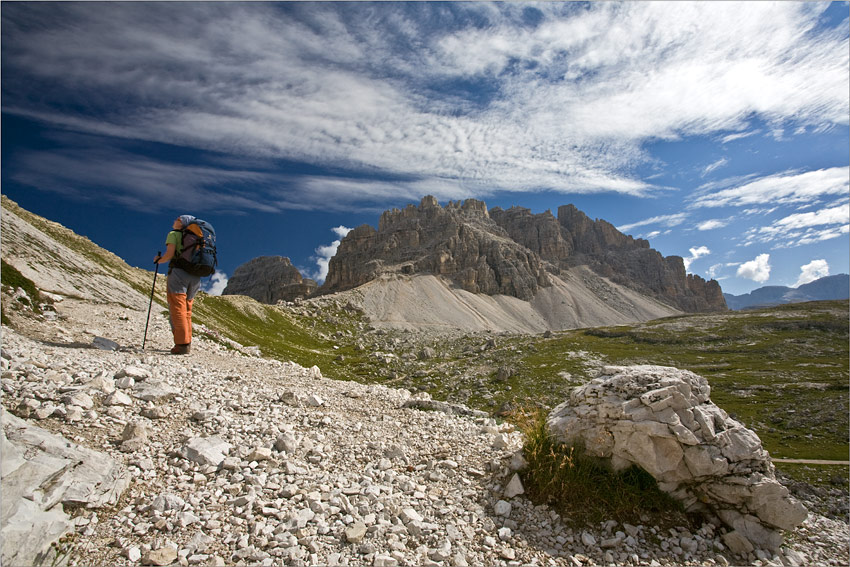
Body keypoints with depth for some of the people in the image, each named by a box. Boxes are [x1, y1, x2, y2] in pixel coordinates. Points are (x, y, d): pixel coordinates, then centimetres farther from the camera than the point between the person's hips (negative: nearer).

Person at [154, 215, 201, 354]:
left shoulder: (173, 234, 4)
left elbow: (169, 254, -8)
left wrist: (158, 260, 9)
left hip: (178, 272, -6)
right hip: (195, 276, 6)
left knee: (177, 310, -5)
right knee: (187, 311, 13)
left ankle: (182, 345, -10)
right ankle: (187, 342, 13)